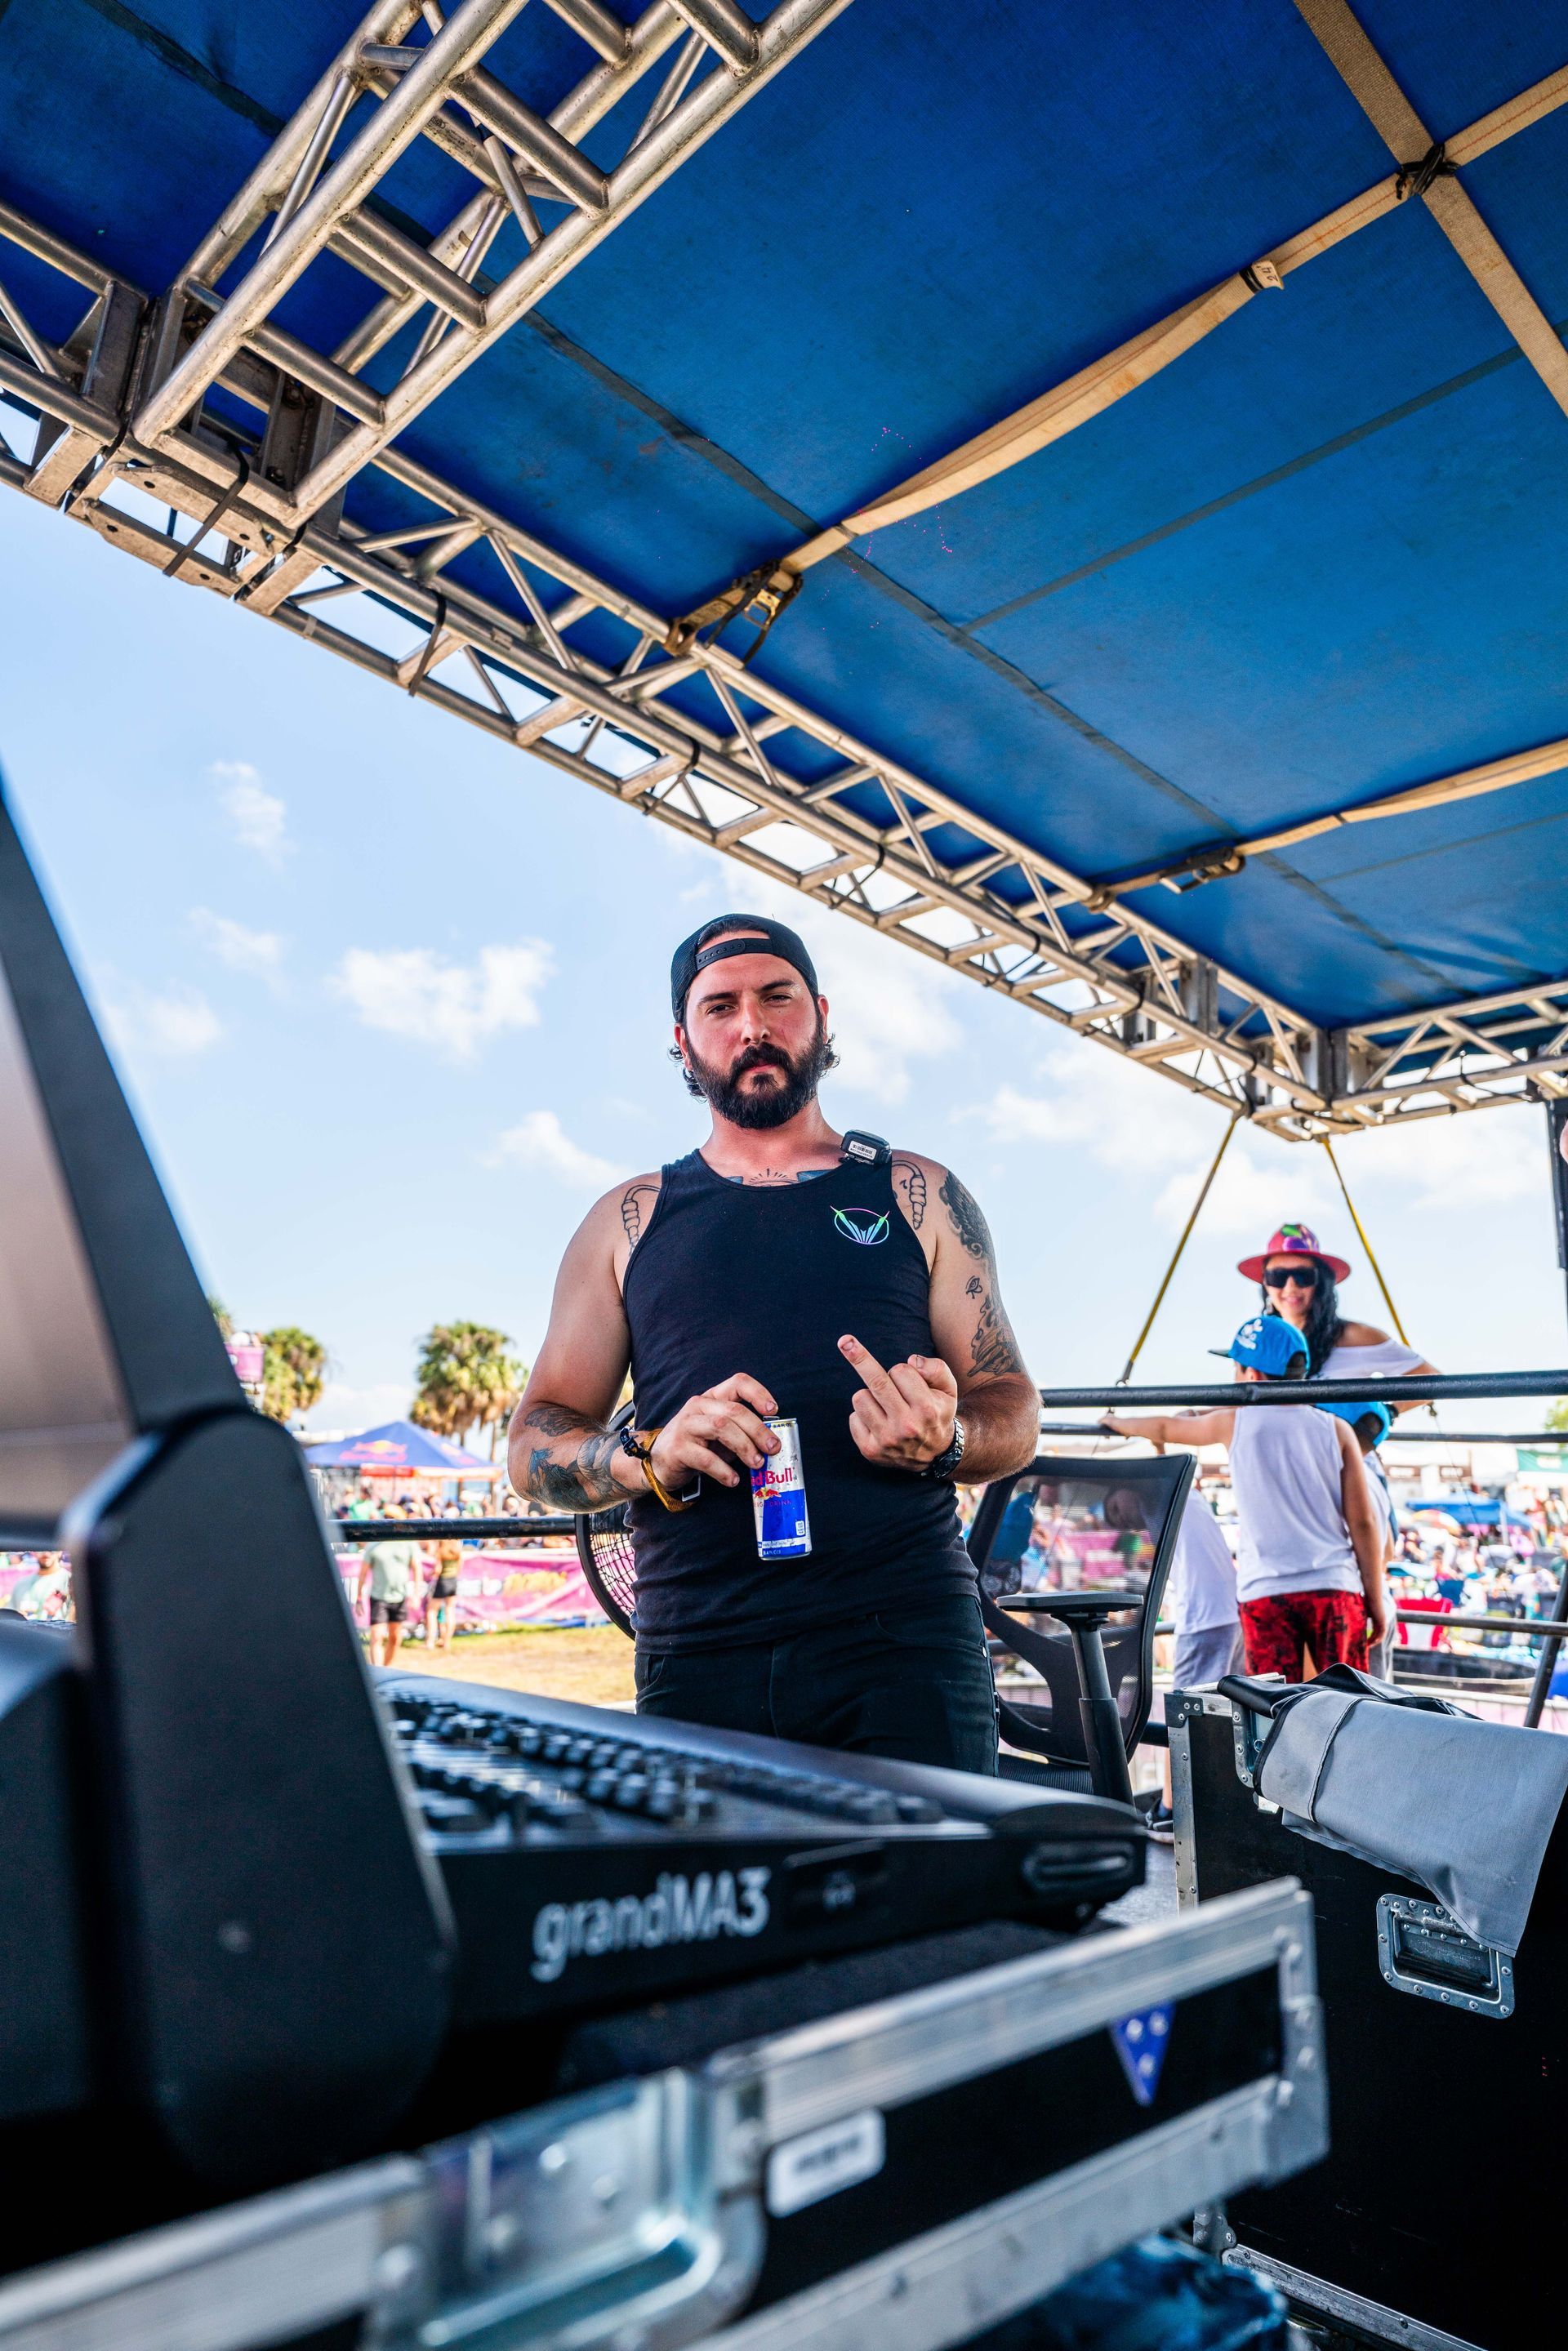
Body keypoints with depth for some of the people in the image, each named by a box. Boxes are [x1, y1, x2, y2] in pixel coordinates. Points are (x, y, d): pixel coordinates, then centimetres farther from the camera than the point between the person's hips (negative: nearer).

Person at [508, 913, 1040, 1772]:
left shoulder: (920, 1195, 11)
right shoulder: (629, 1222, 12)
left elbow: (1013, 1406, 10)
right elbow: (535, 1446, 9)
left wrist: (944, 1441, -13)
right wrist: (654, 1457, -12)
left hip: (902, 1639, 0)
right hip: (698, 1660, 1)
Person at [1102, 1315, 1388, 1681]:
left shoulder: (1236, 1424, 3)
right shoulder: (1336, 1430, 4)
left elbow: (1165, 1428, 21)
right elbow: (1364, 1523, 2)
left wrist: (1119, 1422, 41)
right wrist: (1376, 1601, 10)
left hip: (1265, 1592, -1)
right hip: (1335, 1588, 1)